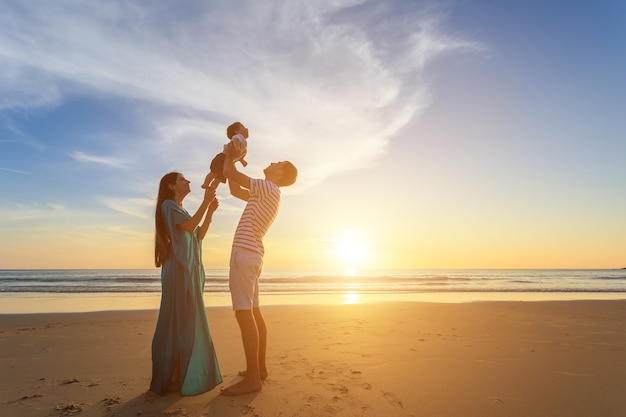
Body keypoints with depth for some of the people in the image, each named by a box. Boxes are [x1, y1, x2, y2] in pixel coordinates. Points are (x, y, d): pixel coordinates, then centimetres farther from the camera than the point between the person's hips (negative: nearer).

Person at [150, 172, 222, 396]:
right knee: (176, 321, -8)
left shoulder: (181, 210, 23)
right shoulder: (168, 205, -4)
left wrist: (210, 211, 8)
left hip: (190, 269, 9)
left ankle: (182, 374, 18)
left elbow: (198, 235, 16)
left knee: (187, 321, 10)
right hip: (178, 269, -9)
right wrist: (205, 201, -15)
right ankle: (169, 377, 0)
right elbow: (190, 226, -19)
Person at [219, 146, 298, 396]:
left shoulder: (268, 188, -8)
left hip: (244, 253, -10)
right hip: (252, 255, 10)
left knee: (244, 313, -11)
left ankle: (252, 378, -7)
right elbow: (235, 190, 27)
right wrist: (231, 159, 25)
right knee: (254, 312, 12)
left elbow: (230, 173, -10)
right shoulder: (267, 194, 21)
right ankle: (259, 368, 20)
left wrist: (228, 154, 11)